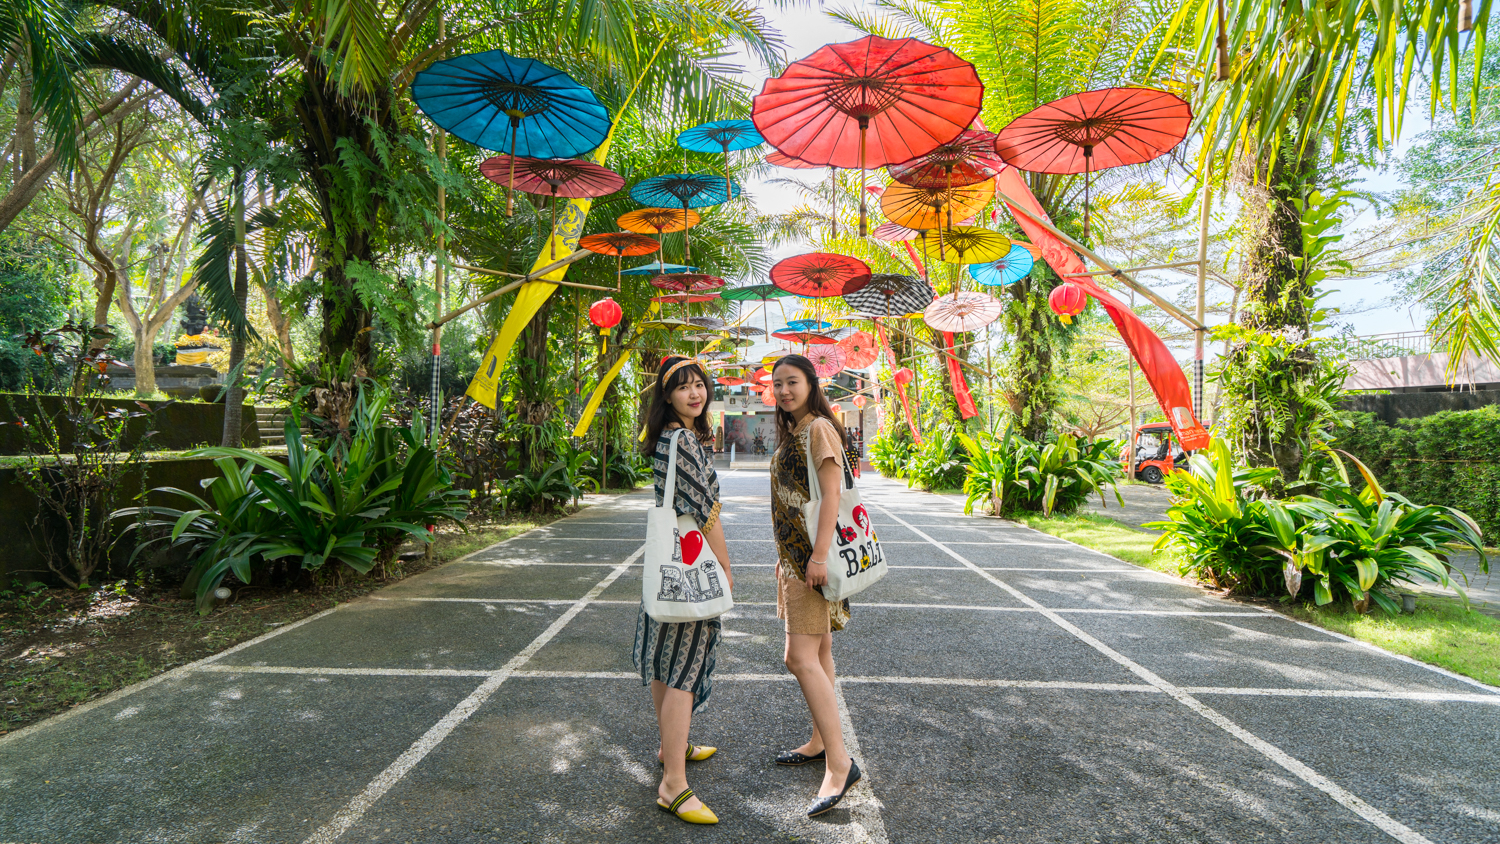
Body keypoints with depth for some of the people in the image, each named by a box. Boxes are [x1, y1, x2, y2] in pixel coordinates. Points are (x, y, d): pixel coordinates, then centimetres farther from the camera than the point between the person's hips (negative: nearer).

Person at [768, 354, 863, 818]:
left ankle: (839, 763, -7)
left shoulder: (819, 429, -12)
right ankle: (820, 742, 27)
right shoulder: (791, 433, 16)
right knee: (818, 650, 16)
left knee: (801, 657, -13)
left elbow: (831, 494, -20)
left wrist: (818, 555, -25)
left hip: (813, 555, -10)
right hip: (796, 555, 10)